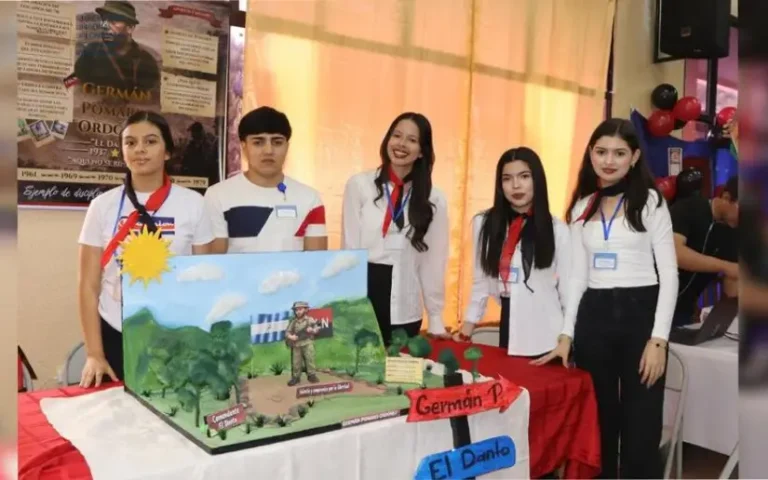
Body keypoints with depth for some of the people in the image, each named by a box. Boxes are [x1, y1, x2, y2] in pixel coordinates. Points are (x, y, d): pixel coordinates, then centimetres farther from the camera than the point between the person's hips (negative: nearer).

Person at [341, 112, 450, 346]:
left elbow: (434, 260, 4)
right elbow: (350, 247, -2)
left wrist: (436, 320, 4)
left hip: (405, 310, 2)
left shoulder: (434, 199, 3)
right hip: (361, 297, -1)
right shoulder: (359, 185, -2)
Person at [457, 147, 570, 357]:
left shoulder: (557, 229, -5)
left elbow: (568, 288, -1)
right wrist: (466, 329, 7)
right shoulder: (484, 223, 1)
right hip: (508, 332, 2)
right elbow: (481, 281, 7)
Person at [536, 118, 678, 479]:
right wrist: (566, 335, 5)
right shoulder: (581, 207, 10)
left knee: (640, 429, 1)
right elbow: (577, 275, 11)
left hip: (640, 314, -3)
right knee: (598, 425, 12)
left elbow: (668, 273, -4)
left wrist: (658, 340, -12)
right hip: (593, 317, 3)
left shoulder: (650, 201, -1)